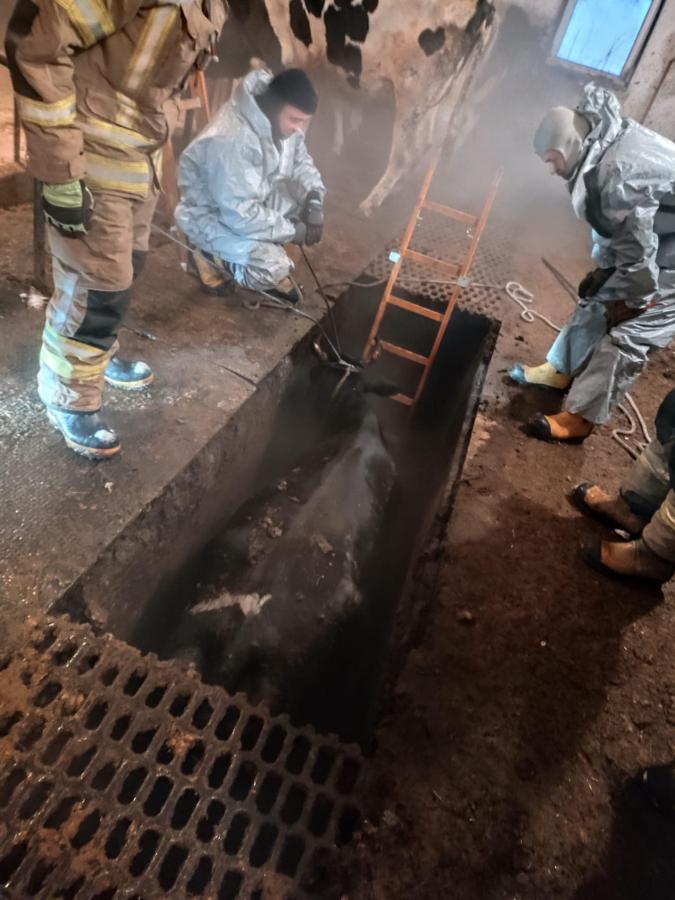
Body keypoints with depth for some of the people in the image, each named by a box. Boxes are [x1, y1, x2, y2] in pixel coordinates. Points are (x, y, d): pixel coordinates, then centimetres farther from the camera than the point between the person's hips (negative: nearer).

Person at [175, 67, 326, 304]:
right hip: (211, 215, -8)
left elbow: (301, 163, 6)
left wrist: (314, 199, -14)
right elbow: (241, 216, -34)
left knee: (308, 203, -6)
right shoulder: (232, 141, -33)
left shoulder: (282, 120, -8)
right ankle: (213, 258, 1)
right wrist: (292, 230, -25)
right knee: (274, 267, -27)